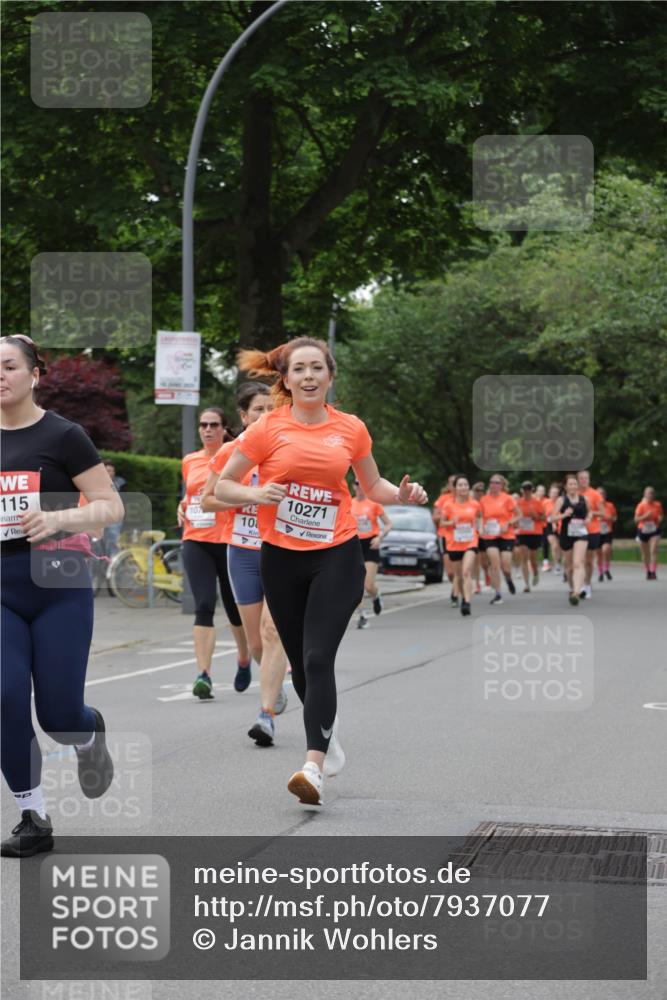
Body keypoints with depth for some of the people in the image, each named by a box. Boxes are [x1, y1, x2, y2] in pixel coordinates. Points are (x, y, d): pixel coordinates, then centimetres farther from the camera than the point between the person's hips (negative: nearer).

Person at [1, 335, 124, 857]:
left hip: (58, 583, -4)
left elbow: (111, 506, -7)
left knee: (58, 715, -3)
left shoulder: (62, 435, -5)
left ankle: (91, 736, 36)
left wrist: (56, 519, -23)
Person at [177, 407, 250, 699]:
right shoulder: (189, 462, 11)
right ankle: (204, 675, -17)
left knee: (235, 607, 11)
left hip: (229, 541, -2)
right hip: (196, 542, 2)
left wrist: (220, 501, -19)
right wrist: (182, 506, 7)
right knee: (204, 606, -12)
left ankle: (244, 660, 37)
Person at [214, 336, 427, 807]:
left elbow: (372, 486, 16)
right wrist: (256, 493, -19)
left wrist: (402, 494, -5)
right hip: (282, 558, 1)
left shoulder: (351, 428, 1)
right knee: (301, 662, 13)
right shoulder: (267, 429, -4)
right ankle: (328, 730, 41)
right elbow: (223, 486, 1)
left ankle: (314, 767, -23)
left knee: (318, 659, -15)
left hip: (337, 556, -1)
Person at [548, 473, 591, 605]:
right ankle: (572, 588, 39)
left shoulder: (584, 499, 3)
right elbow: (552, 518, -7)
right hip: (566, 534, 1)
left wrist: (589, 518, 2)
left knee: (578, 563, -18)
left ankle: (576, 592, -28)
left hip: (581, 534, -1)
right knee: (569, 565, 14)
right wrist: (563, 515, -24)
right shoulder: (561, 500, -3)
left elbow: (590, 511, 23)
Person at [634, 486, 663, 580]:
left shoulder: (658, 505, -1)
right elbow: (636, 519, -9)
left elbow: (661, 516, 13)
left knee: (654, 550, -18)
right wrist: (645, 516, -24)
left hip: (654, 531, 0)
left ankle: (653, 572, -20)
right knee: (645, 554, 10)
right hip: (643, 531, 0)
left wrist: (660, 519, -10)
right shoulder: (641, 505, -8)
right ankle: (648, 572, 27)